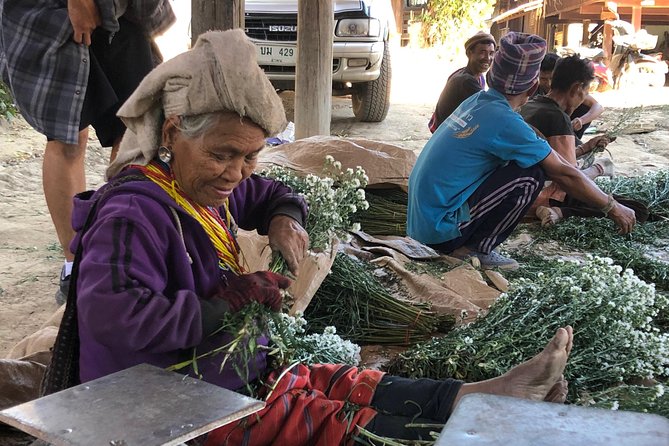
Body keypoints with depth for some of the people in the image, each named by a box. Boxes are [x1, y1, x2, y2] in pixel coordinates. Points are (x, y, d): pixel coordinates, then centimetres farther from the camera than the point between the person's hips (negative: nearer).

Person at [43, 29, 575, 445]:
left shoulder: (208, 187, 7)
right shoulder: (133, 211, -23)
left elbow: (269, 194, 26)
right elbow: (110, 313, -36)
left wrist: (284, 218, 0)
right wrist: (224, 305, -26)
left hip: (241, 374, 9)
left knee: (353, 385, -3)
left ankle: (482, 395, -6)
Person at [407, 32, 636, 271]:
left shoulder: (476, 101, 8)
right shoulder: (505, 121, -16)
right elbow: (564, 173, -7)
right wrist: (613, 208, 5)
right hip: (440, 228, -8)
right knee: (531, 175, -10)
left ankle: (461, 242, 13)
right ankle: (476, 248, -3)